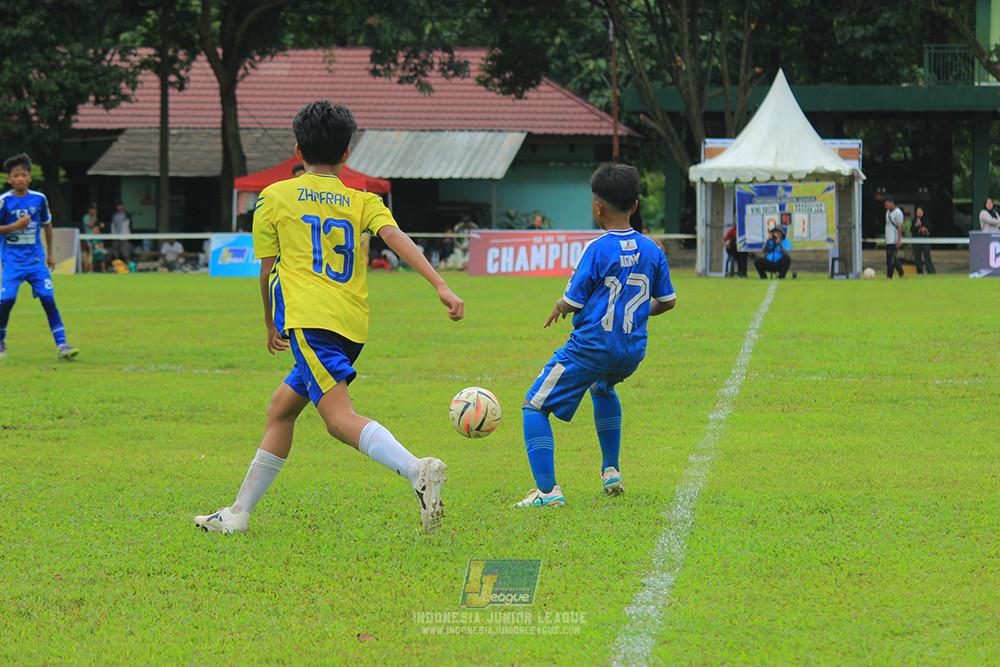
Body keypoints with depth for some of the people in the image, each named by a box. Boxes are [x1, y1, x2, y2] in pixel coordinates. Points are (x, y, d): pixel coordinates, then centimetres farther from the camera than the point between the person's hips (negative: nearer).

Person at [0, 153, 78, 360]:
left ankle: (61, 344, -11)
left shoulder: (39, 199, 4)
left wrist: (50, 253, 20)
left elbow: (47, 224, 18)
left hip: (36, 259, 2)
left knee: (48, 299, -9)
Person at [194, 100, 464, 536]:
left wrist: (272, 325, 30)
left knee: (339, 418, -20)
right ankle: (240, 511, 26)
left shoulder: (274, 197, 11)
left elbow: (267, 271, 14)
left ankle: (418, 471, -44)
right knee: (281, 408, 21)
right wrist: (441, 286, -14)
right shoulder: (363, 202, 16)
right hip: (353, 325, 6)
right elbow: (395, 237, -3)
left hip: (309, 318, -6)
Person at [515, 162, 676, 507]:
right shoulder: (652, 251, 4)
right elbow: (667, 300, 13)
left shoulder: (597, 249, -14)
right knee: (603, 388, 39)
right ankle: (611, 471, 33)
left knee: (534, 406, 0)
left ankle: (546, 489, -15)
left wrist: (559, 306, 11)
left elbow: (572, 302, -12)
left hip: (591, 346, -7)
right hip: (632, 352, 7)